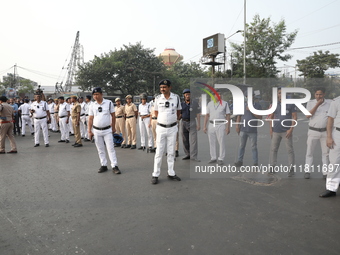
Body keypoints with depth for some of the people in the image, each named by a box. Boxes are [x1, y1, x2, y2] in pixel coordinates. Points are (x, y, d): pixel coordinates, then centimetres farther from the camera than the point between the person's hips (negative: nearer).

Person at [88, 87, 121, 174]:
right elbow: (90, 119, 5)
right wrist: (89, 131, 2)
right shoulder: (92, 105, 3)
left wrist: (113, 127, 3)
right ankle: (104, 165, 20)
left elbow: (113, 116, 3)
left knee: (110, 148, -3)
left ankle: (114, 166, 0)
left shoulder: (109, 103, -2)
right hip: (96, 131, 3)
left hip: (107, 130, -2)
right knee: (100, 150, 9)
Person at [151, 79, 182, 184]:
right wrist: (162, 120, 7)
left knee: (171, 152, 9)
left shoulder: (176, 97, -2)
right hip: (161, 128, -1)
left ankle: (171, 173, 20)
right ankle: (155, 175, 8)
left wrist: (175, 120, 11)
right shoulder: (158, 98, -2)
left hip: (172, 128, 1)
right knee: (159, 152, 1)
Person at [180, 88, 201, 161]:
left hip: (192, 122, -4)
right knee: (185, 140, 6)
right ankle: (188, 155, 16)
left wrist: (199, 124, -9)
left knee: (193, 139, -10)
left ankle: (193, 156, -11)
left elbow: (198, 114, -3)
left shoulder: (195, 103, -3)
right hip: (184, 123, 4)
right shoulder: (182, 104, 8)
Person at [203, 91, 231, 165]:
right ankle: (213, 158, 16)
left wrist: (228, 127, -9)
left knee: (222, 143, -2)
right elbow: (207, 115, 8)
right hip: (211, 125, 3)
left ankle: (220, 159, 7)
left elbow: (228, 116, -2)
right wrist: (204, 126, 2)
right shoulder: (209, 104, 7)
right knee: (212, 142, 5)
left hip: (221, 125, -3)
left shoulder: (225, 103, -2)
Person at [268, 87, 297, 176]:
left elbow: (295, 117, -3)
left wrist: (291, 129, -11)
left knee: (290, 150, -1)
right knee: (273, 149, 6)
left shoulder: (290, 104, -1)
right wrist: (270, 128, 6)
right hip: (276, 131, 4)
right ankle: (272, 166, 14)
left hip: (286, 131, -3)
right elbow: (271, 116, 14)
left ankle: (292, 168, 5)